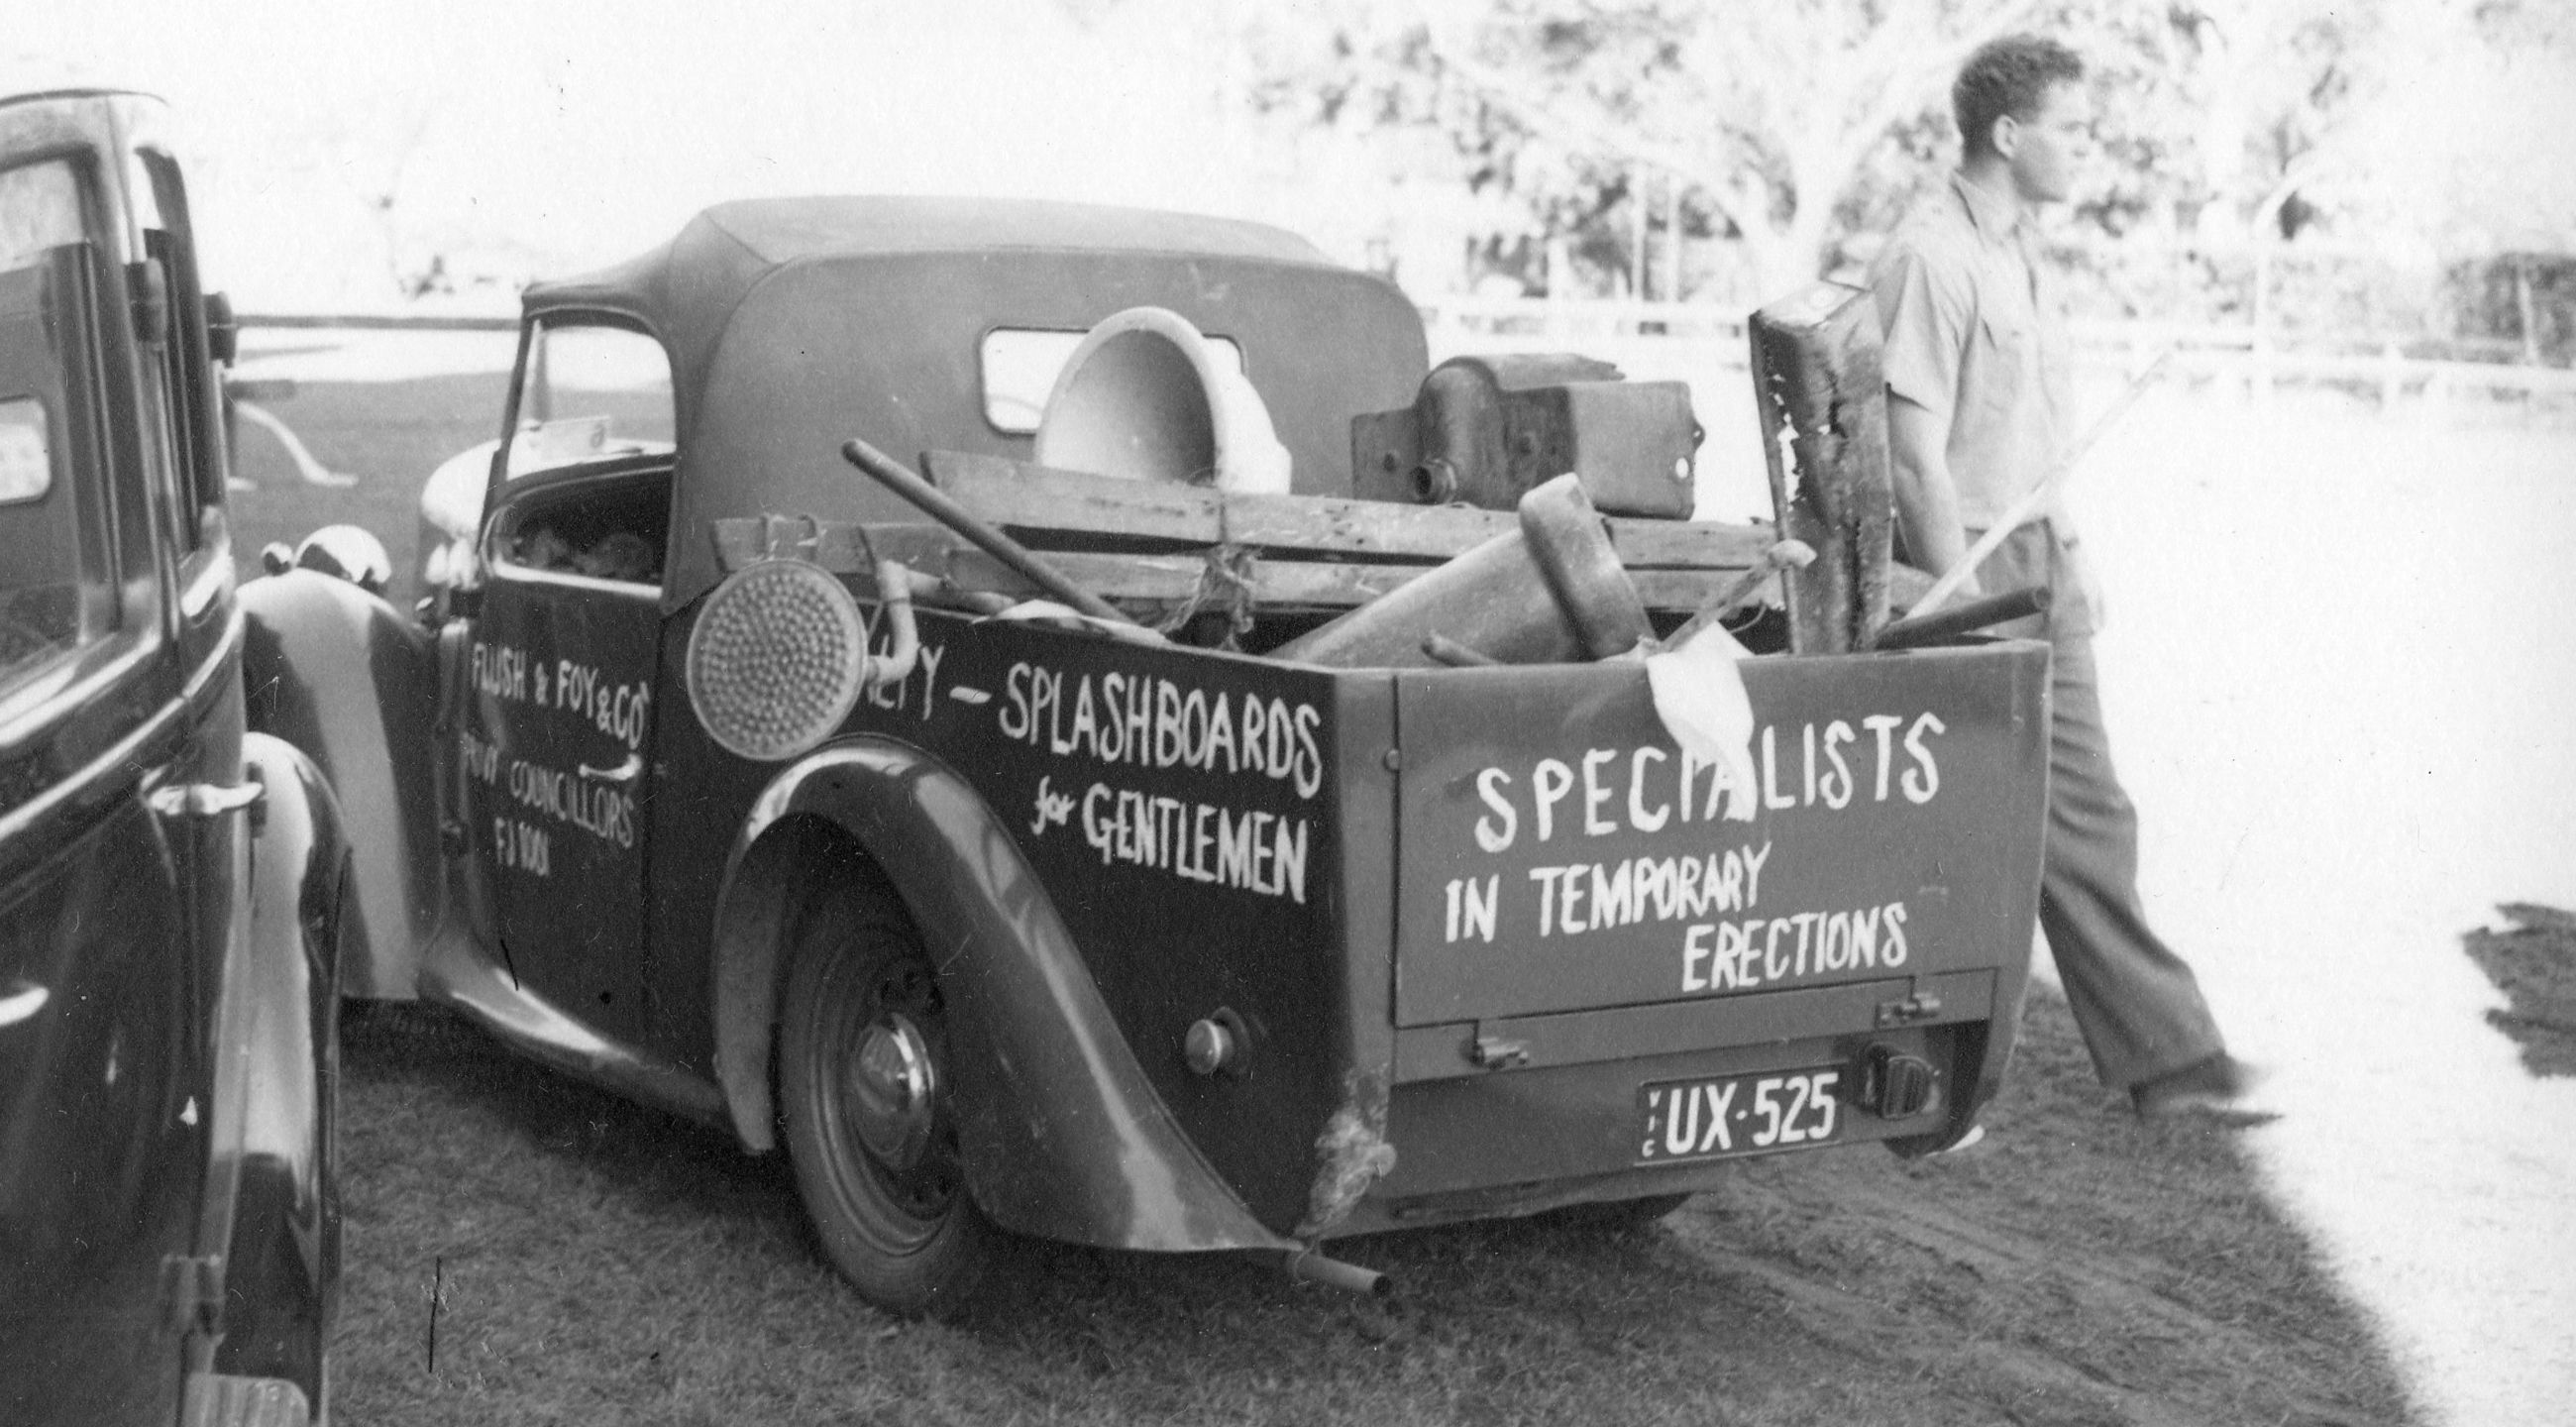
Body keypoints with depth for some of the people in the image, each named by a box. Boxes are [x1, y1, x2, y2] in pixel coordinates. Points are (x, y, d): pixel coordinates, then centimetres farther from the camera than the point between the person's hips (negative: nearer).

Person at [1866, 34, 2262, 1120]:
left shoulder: (2020, 247, 13)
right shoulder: (1931, 258, -17)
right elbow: (1916, 456, -20)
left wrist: (2070, 557, 19)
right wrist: (1968, 607, -20)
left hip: (2038, 557, 9)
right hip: (1965, 560, -9)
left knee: (2086, 822, 11)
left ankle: (2167, 1061, 17)